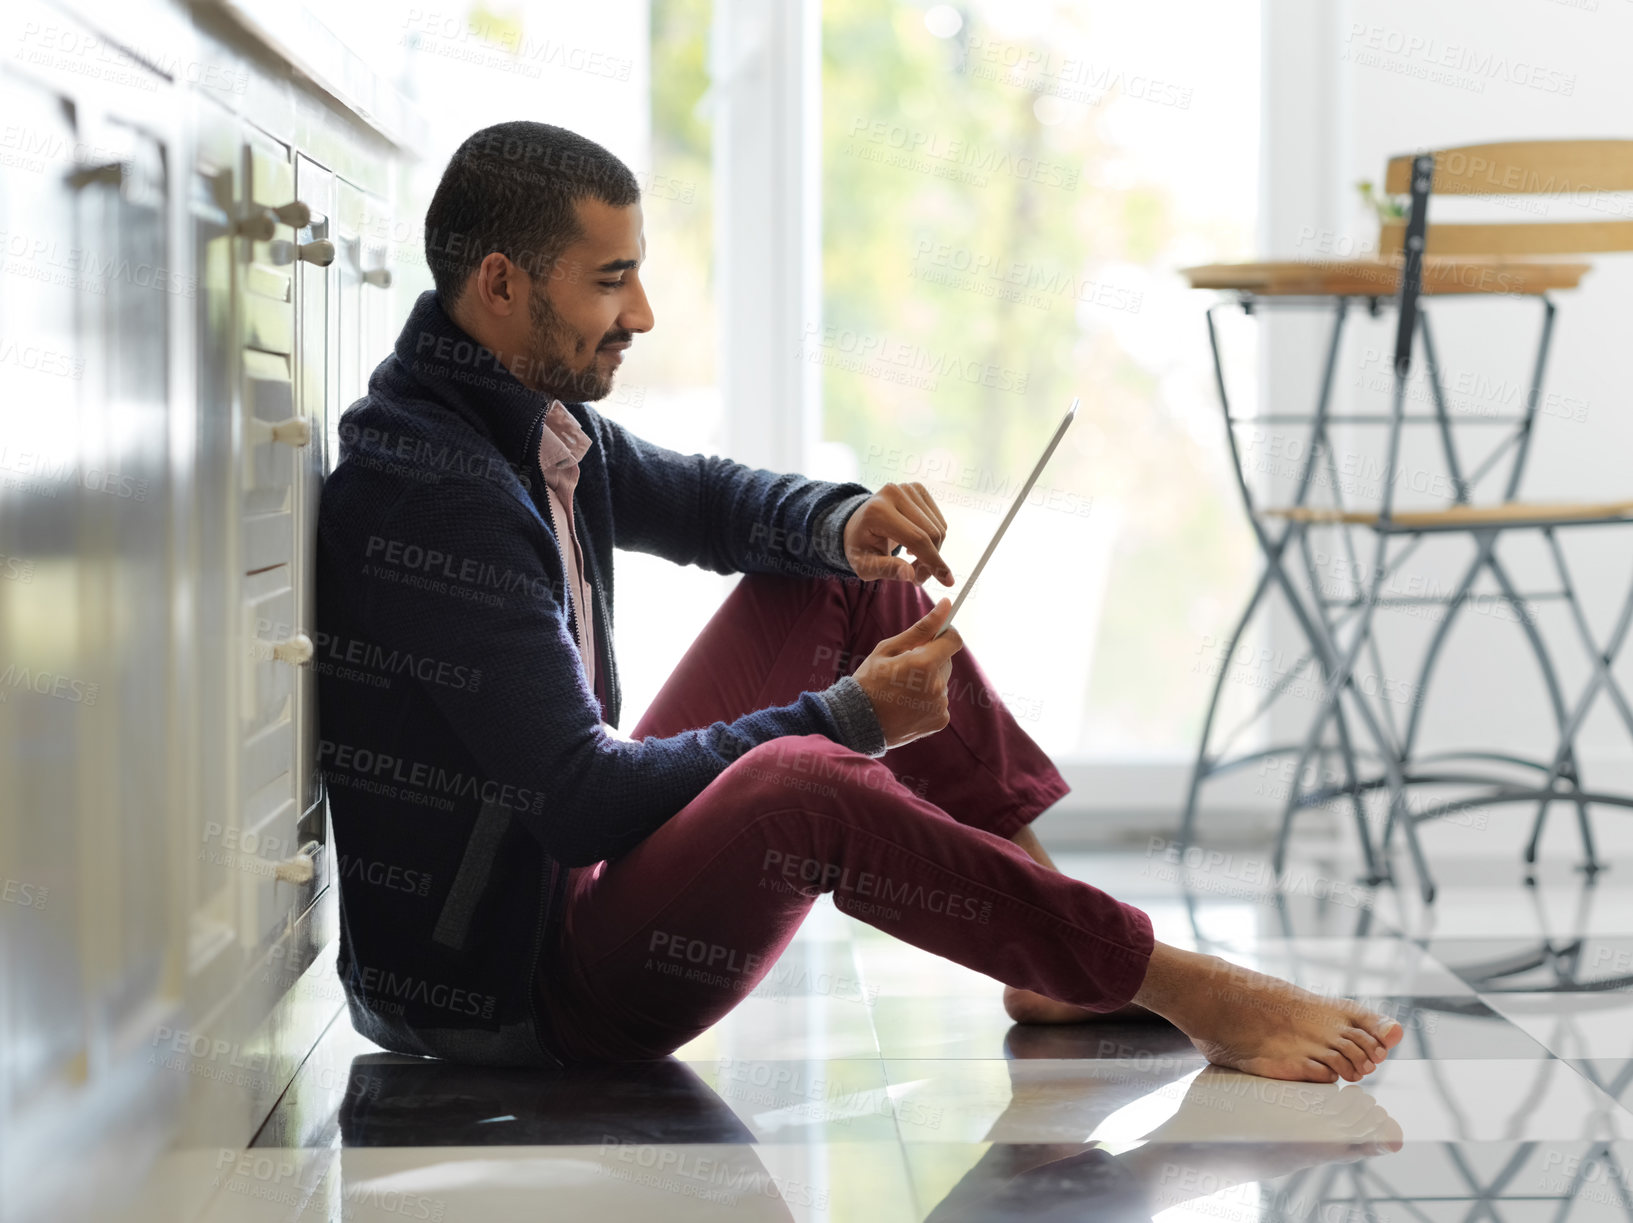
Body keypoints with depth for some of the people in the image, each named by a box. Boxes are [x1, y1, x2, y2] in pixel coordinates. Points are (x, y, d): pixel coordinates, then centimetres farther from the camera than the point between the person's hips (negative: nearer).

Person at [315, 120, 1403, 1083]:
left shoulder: (536, 421, 4)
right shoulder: (428, 492, -24)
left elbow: (708, 500, 22)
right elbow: (579, 802, -27)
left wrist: (843, 524, -1)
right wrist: (847, 718, -21)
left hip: (578, 880, 10)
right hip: (509, 999, -10)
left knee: (834, 577, 12)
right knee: (802, 785, -36)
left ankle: (1058, 962, 9)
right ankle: (1185, 991, -19)